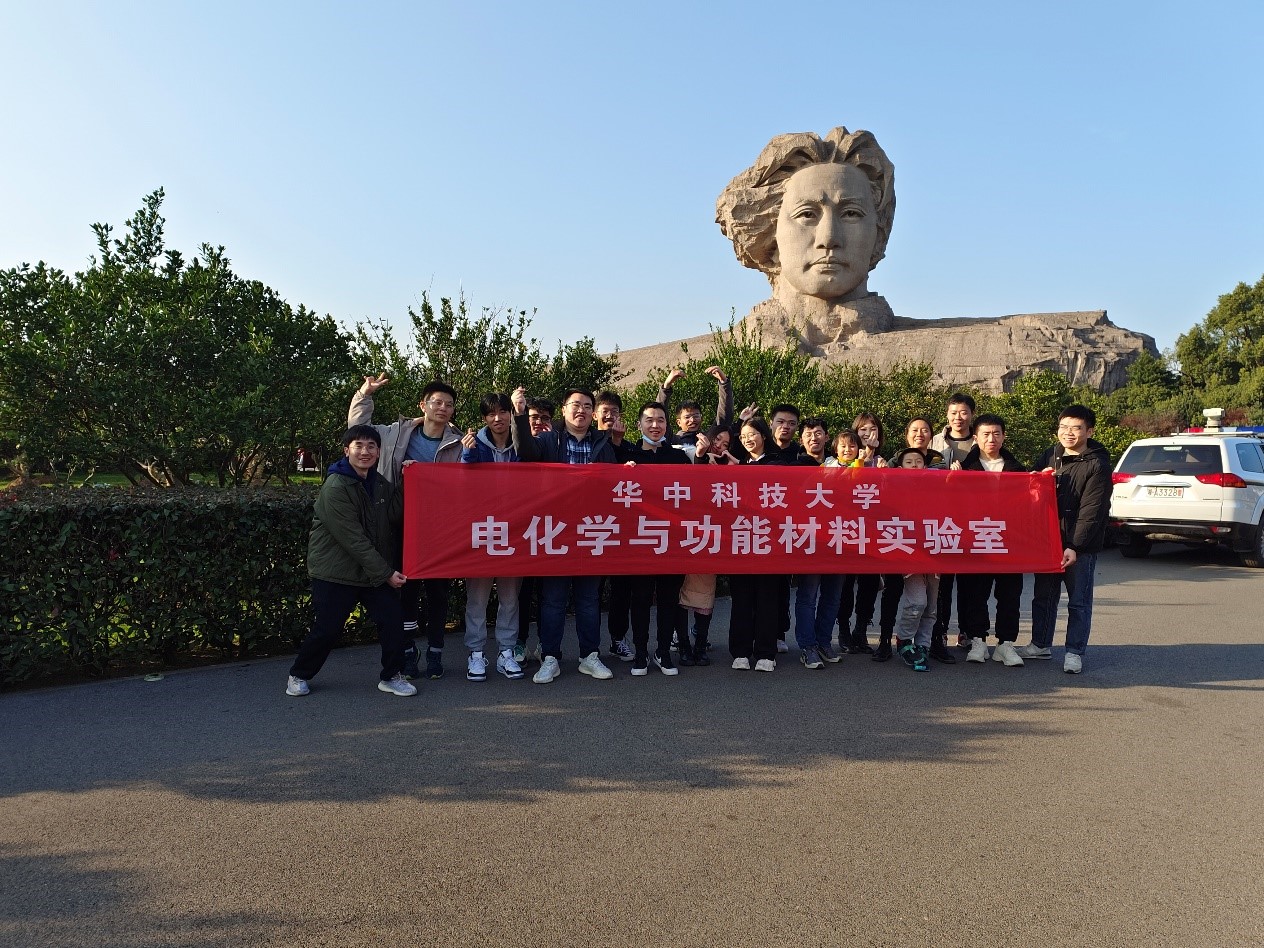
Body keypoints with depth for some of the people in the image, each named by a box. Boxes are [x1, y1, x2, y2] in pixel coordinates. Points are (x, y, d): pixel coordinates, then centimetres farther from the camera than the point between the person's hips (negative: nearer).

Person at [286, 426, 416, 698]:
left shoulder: (380, 484, 9)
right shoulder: (335, 487, -16)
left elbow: (396, 515, -4)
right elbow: (353, 539, -20)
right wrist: (385, 573, -19)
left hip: (377, 571, 6)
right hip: (335, 572, -6)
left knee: (393, 621, -4)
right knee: (327, 629, 2)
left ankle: (391, 676, 13)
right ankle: (299, 675, 26)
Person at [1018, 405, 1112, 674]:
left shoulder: (1097, 465, -11)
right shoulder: (1050, 456, 6)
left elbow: (1091, 511, -15)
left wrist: (1075, 546, -20)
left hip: (1080, 546, -6)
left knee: (1079, 601, 4)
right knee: (1043, 594, 14)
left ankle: (1075, 651, 14)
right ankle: (1041, 644, 27)